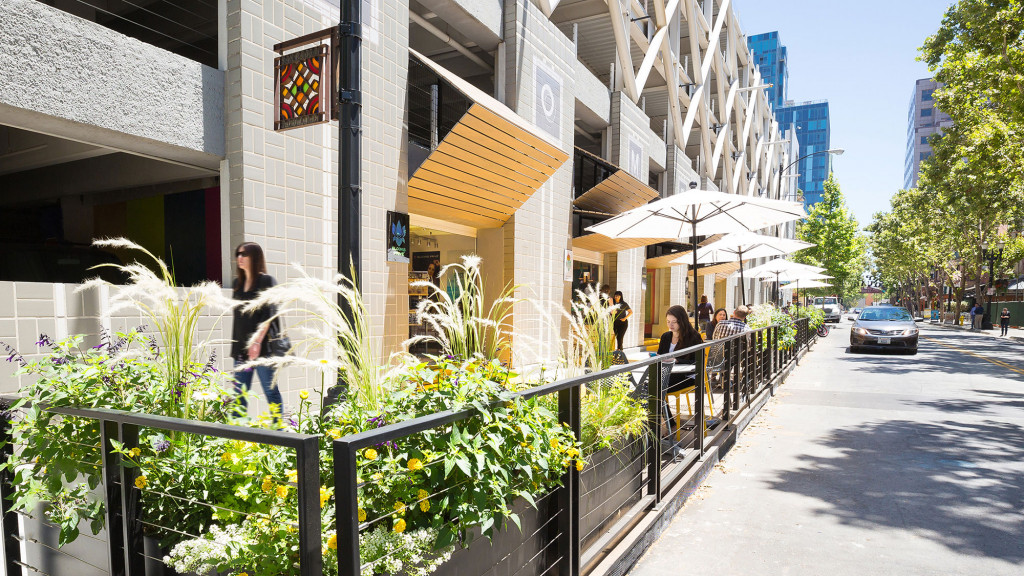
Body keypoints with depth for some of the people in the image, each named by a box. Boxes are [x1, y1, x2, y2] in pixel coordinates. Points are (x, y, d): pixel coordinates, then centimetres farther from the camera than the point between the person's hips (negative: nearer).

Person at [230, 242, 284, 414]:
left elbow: (269, 314, -11)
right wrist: (235, 345, 14)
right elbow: (237, 316, 19)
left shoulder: (267, 281, -4)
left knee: (270, 391, 0)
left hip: (263, 347, -6)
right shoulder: (237, 283, 15)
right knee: (239, 393, 7)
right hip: (241, 347, 6)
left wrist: (257, 341, -20)